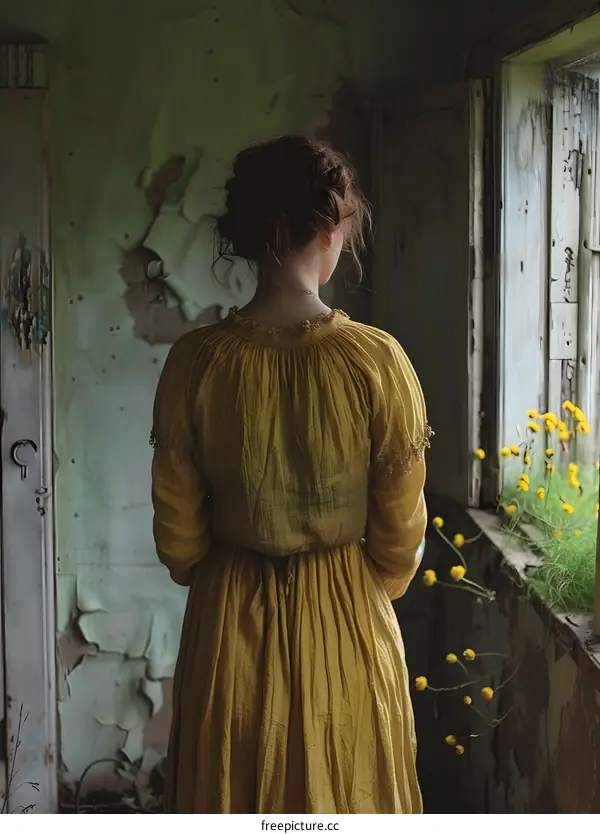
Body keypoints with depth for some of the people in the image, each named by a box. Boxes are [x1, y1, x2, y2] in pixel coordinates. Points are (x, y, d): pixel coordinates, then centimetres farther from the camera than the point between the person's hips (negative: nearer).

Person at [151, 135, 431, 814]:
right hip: (346, 629, -1)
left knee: (232, 798, 19)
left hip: (229, 624, 1)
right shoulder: (377, 361, -17)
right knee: (340, 795, 18)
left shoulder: (196, 361, -13)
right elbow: (401, 535, -9)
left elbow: (178, 535, -5)